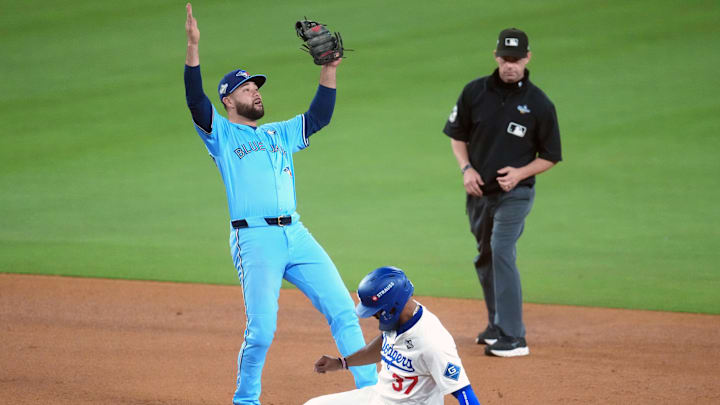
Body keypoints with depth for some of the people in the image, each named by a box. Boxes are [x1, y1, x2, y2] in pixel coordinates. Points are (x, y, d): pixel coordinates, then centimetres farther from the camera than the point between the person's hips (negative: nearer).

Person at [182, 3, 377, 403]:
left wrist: (329, 69, 9)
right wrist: (193, 47, -18)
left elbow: (319, 116, 20)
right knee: (261, 329, -12)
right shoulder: (220, 133, 7)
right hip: (254, 238, -5)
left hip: (297, 235, 5)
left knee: (343, 310, 0)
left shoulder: (281, 134, 24)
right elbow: (195, 101, -8)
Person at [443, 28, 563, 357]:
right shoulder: (475, 92, 0)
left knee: (501, 252, -20)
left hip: (514, 193, -5)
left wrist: (521, 172, -18)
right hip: (479, 191, 5)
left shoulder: (539, 104, -8)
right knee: (485, 258, 16)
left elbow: (550, 156, -1)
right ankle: (497, 325, 34)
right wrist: (467, 168, -6)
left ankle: (513, 338, -23)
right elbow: (457, 135, 11)